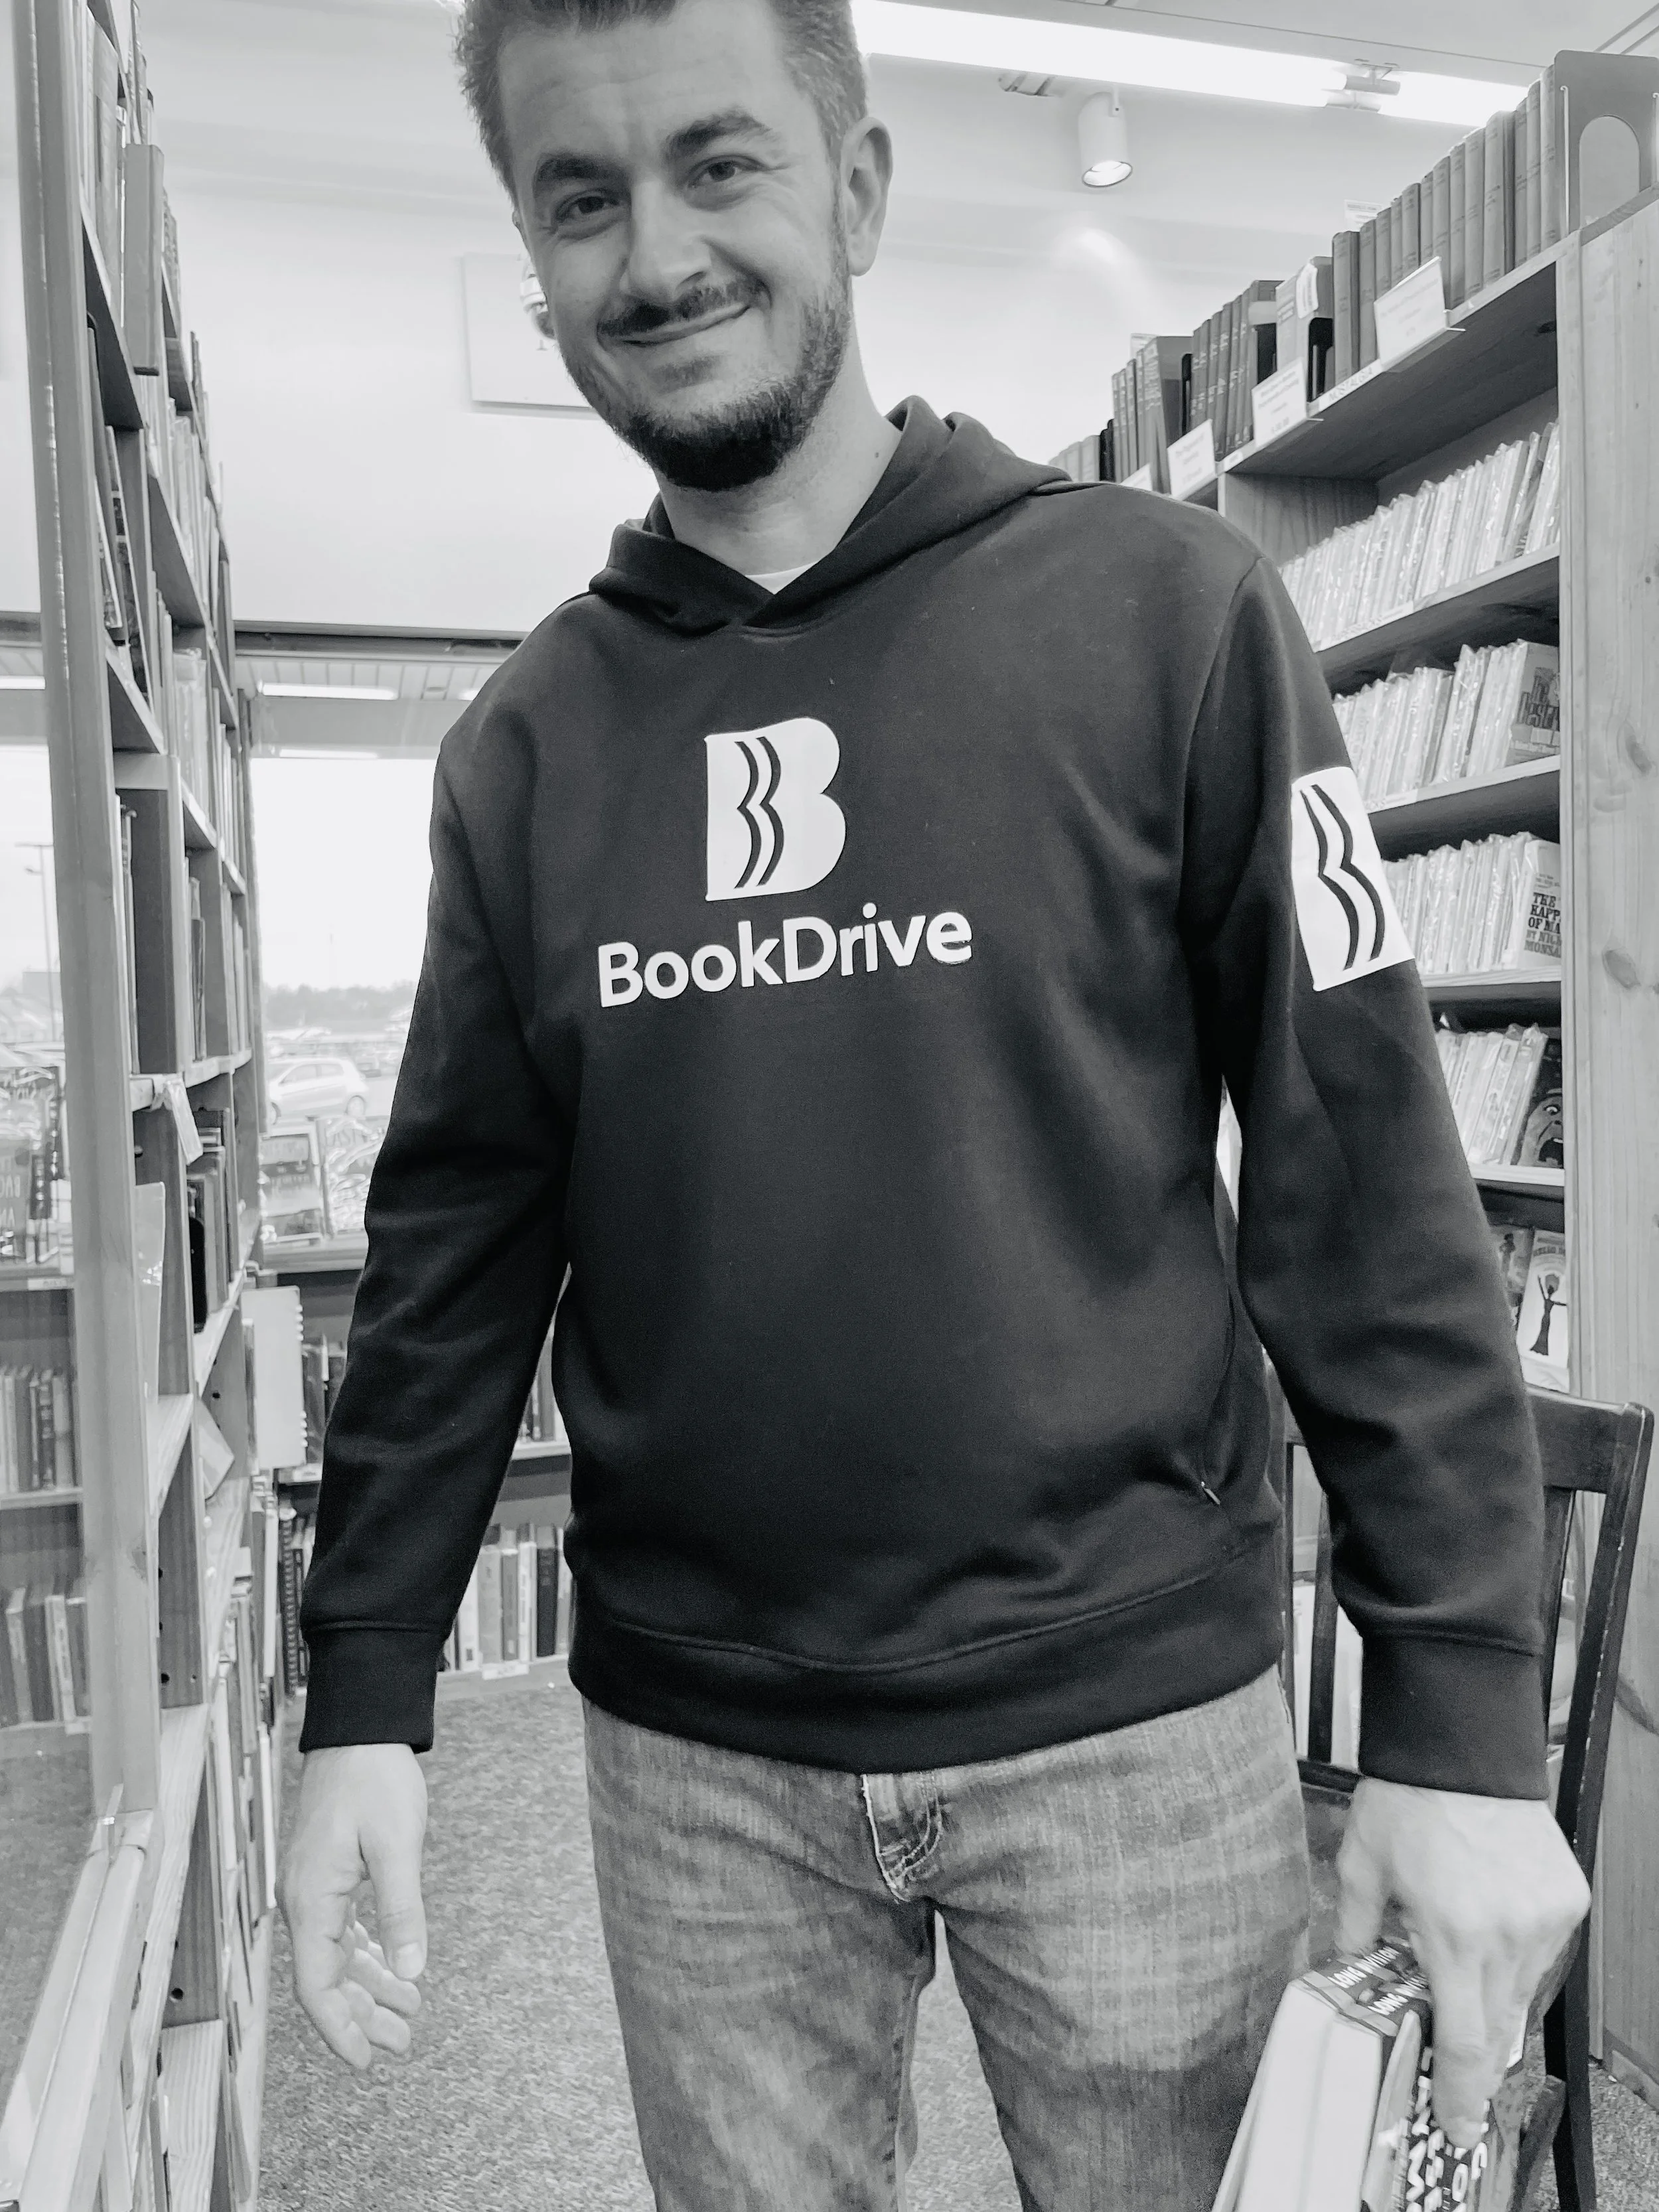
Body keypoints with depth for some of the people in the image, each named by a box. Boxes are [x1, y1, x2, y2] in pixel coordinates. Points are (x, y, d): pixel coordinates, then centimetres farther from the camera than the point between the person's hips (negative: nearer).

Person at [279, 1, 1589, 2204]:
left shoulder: (1163, 611, -8)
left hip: (1134, 1724, -2)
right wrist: (365, 1694, 1)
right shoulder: (523, 744, 2)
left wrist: (1465, 1714, -10)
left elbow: (1367, 1178, -9)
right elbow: (458, 1240, 4)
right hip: (694, 1764, 3)